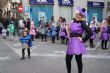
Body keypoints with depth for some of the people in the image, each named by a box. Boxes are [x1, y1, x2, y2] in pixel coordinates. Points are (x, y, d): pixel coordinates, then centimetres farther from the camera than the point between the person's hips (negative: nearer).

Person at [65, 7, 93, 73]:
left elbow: (90, 33, -19)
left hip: (77, 44, -7)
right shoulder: (73, 22, 9)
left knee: (79, 61, 4)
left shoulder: (82, 24, -10)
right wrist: (69, 36, 11)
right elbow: (68, 28, 26)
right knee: (67, 60, 11)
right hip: (71, 43, 7)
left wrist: (83, 40, -12)